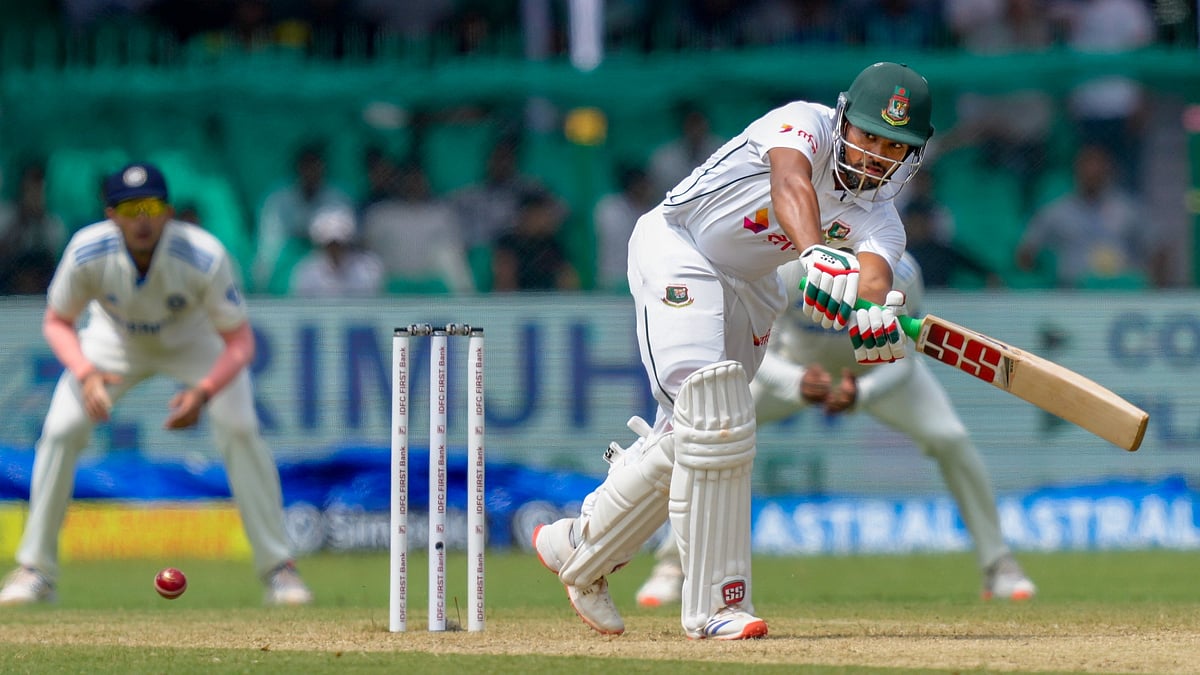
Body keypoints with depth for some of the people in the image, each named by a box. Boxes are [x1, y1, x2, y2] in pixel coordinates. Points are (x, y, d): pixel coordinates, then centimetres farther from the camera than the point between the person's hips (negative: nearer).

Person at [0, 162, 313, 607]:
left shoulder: (204, 257, -37)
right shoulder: (88, 253, -32)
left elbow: (240, 342, -30)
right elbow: (57, 322, -15)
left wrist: (204, 393, -49)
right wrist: (85, 373, -35)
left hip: (194, 341, -2)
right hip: (116, 340, 2)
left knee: (241, 431, -20)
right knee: (60, 431, -12)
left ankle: (276, 568, -8)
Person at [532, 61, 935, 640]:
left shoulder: (876, 217, -8)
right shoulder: (806, 123, -22)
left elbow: (875, 276, -29)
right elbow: (791, 184, -44)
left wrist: (875, 316, -54)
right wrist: (816, 254, -65)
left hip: (750, 290, 7)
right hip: (677, 246, -7)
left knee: (688, 436, 9)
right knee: (715, 420, -21)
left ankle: (578, 547, 31)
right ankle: (714, 606, -22)